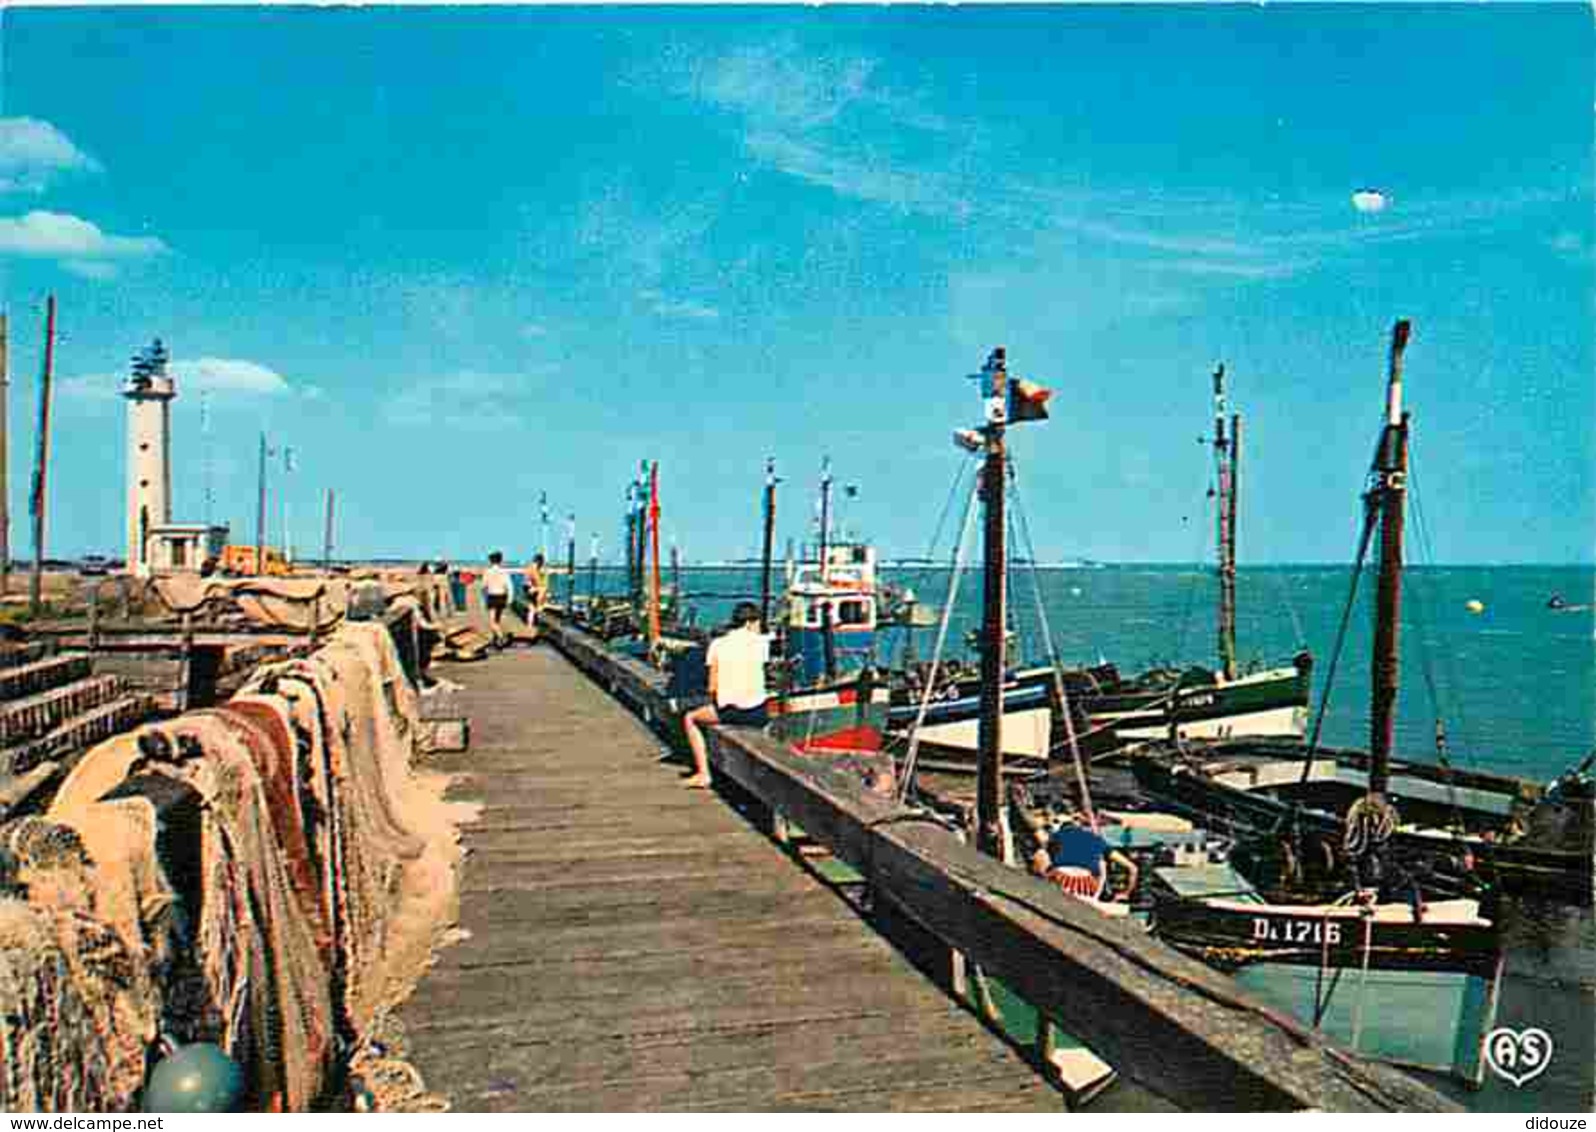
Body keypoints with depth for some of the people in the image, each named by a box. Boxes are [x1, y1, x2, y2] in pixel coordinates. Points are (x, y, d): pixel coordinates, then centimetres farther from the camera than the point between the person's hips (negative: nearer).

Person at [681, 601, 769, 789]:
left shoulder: (718, 644, 3)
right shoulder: (761, 642, 3)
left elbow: (712, 687, 6)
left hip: (727, 711, -1)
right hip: (756, 714, 1)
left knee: (690, 719, 26)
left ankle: (703, 774, 19)